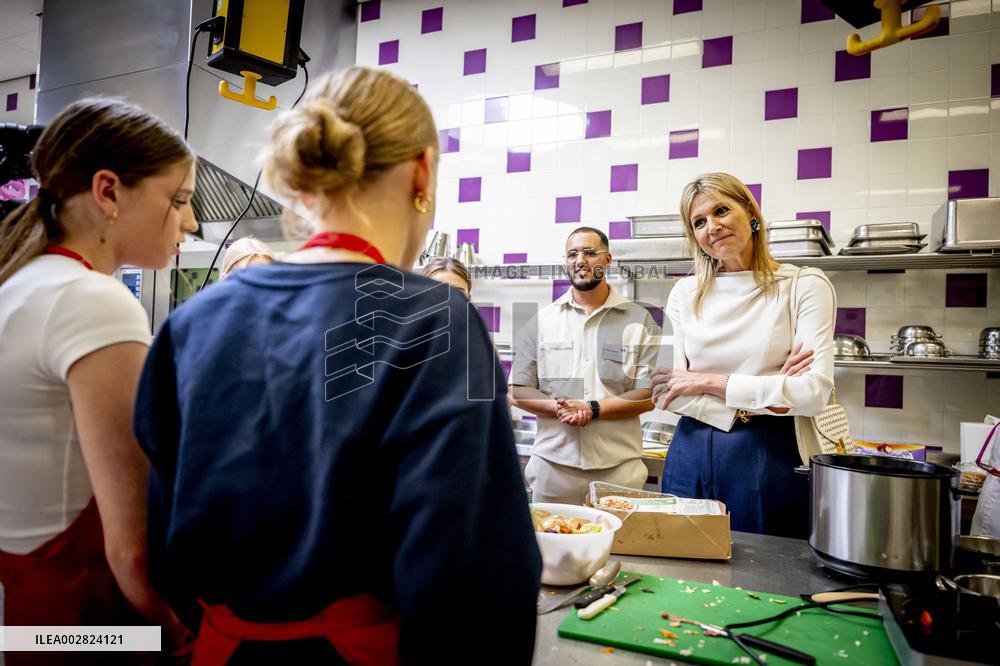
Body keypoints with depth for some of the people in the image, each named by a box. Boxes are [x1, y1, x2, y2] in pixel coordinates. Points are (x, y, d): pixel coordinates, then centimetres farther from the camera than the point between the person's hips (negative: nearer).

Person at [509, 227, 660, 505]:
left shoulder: (639, 320, 2)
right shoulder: (541, 320, 6)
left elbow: (648, 395, -3)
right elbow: (518, 392, 4)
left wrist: (593, 409, -16)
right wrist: (558, 408, -15)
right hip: (552, 464, 1)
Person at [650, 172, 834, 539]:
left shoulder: (804, 286, -3)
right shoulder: (684, 293, 5)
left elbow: (814, 391, -13)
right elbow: (669, 393, -1)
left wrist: (709, 381, -10)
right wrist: (764, 397, -10)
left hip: (768, 457, -2)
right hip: (691, 456, 3)